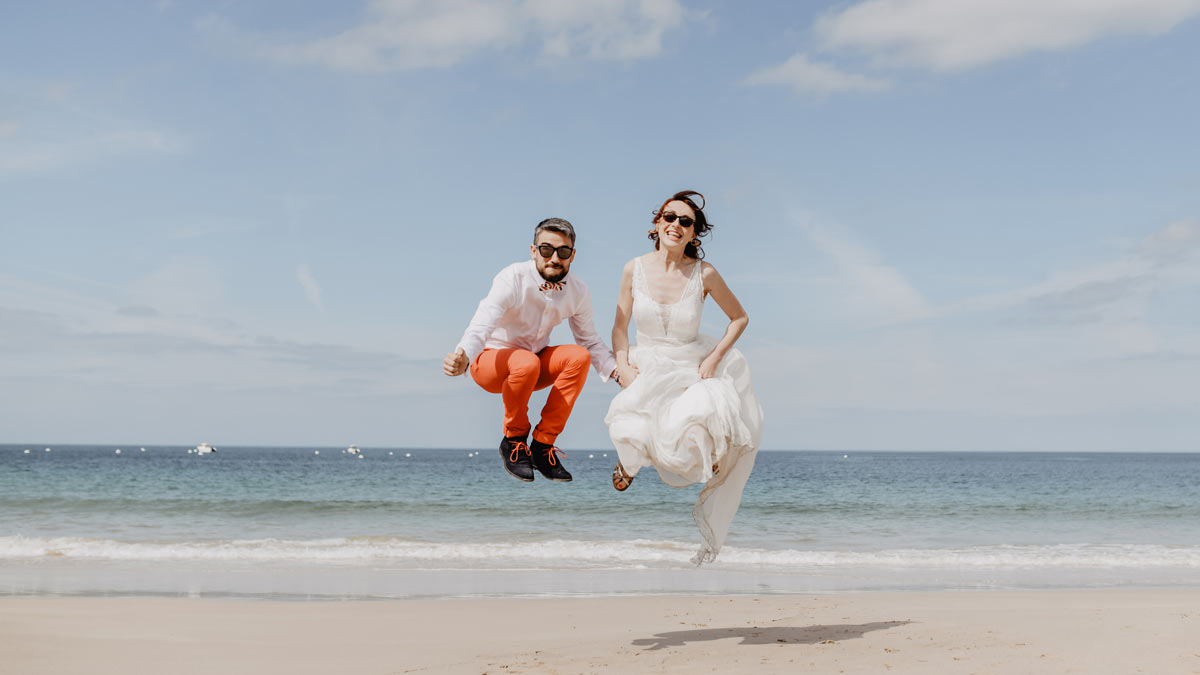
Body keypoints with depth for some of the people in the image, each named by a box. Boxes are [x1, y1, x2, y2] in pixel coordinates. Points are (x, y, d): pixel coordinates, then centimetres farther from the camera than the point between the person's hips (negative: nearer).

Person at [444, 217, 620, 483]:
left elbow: (590, 341, 2)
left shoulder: (578, 291, -8)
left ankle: (543, 444, -15)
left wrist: (618, 371, -16)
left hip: (535, 364, 5)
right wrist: (463, 356, -57)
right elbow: (483, 324, -37)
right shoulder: (512, 279, -24)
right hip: (490, 361, -5)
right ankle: (513, 439, -12)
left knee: (579, 357, -23)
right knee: (526, 362, -37)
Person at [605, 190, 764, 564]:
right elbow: (620, 327, 5)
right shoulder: (634, 269, -5)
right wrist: (623, 365, -9)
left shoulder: (704, 274, -10)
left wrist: (715, 357, -7)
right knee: (631, 432, -22)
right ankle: (631, 459, 20)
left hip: (694, 367, -1)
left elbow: (739, 318, 3)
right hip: (647, 367, 1)